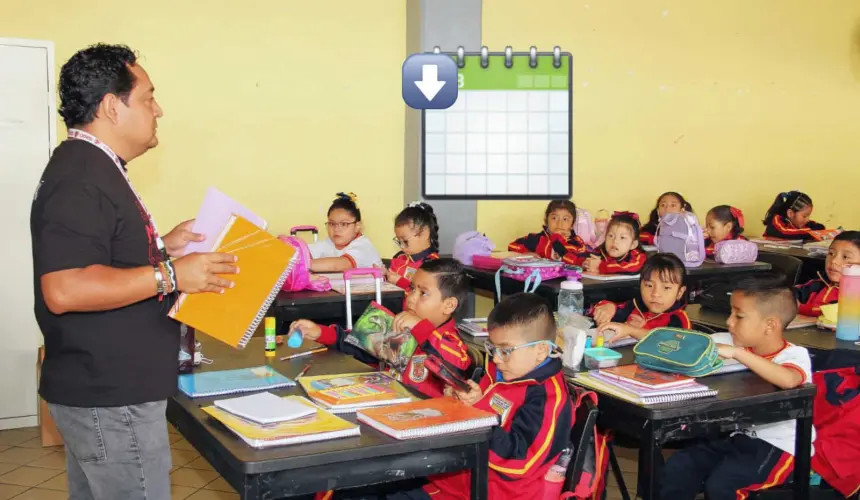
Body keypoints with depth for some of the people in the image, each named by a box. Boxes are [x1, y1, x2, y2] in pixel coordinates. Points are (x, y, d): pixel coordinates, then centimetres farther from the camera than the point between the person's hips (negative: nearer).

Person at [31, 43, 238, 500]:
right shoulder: (82, 178, -20)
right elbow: (64, 288, -29)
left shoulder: (91, 167, 14)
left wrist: (161, 248, 12)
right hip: (111, 400, -11)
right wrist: (171, 275, -25)